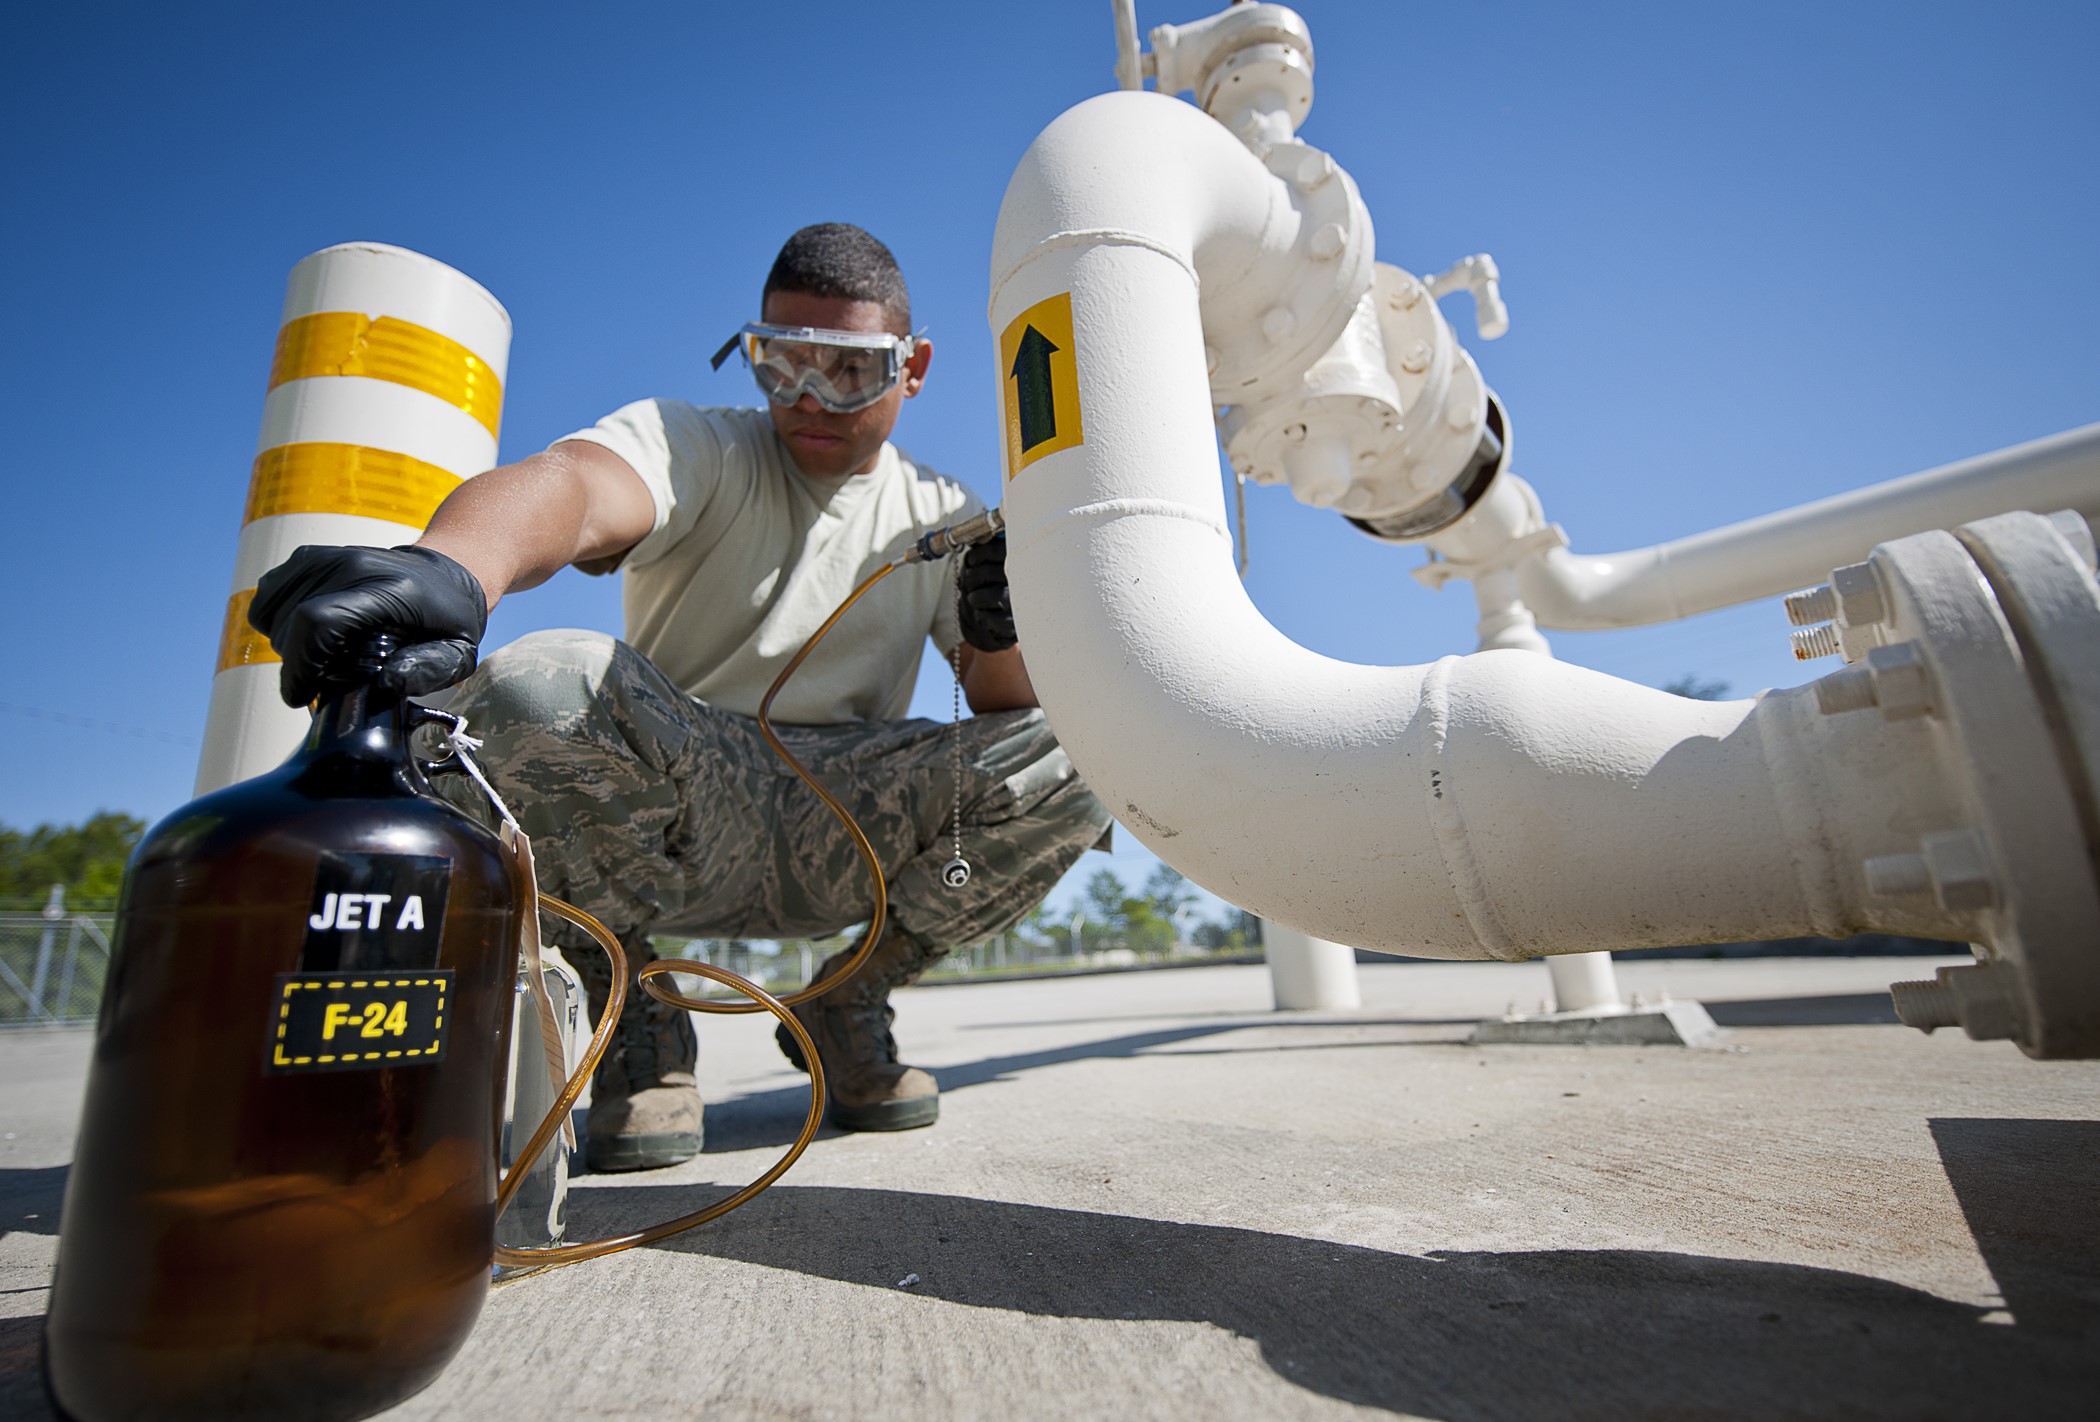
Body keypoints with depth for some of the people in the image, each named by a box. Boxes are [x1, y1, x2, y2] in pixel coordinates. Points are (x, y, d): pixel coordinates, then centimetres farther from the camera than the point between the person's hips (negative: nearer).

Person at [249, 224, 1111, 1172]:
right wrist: (448, 567, -49)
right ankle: (633, 1015, -4)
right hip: (677, 806, -2)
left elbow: (1005, 707, 4)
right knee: (537, 690, -32)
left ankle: (847, 1005, 3)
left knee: (1071, 757, -20)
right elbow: (571, 482, -27)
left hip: (844, 837, 3)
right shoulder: (695, 446, -1)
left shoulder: (943, 518, 10)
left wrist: (1003, 631, -19)